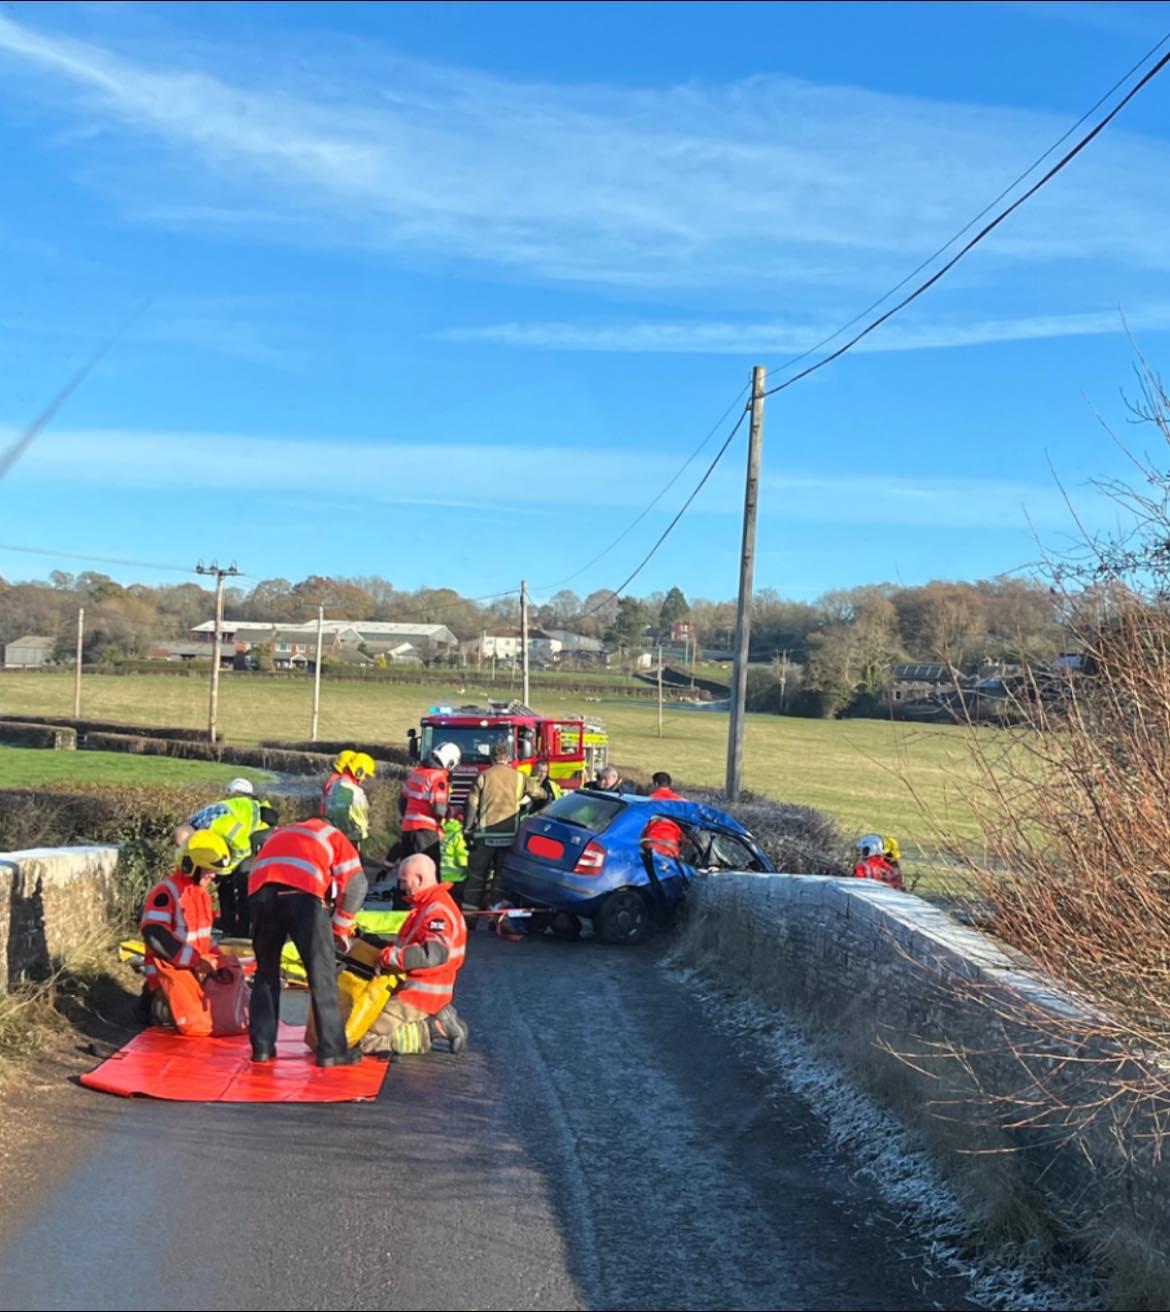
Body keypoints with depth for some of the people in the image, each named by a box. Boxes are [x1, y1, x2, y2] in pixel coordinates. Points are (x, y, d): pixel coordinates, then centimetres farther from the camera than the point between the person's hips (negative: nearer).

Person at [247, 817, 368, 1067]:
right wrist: (341, 927, 22)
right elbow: (355, 883, 12)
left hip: (261, 891, 4)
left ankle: (262, 1046, 17)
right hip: (304, 895, -3)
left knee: (266, 973, 18)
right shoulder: (334, 837, 27)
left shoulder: (278, 833, 39)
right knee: (322, 976, 5)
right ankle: (331, 1050, 6)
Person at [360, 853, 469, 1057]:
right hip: (412, 988, 11)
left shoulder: (437, 911, -19)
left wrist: (389, 956, -30)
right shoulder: (426, 907, 17)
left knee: (367, 1041, -14)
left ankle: (432, 1029, -9)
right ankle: (437, 1021, 7)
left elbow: (434, 954, -33)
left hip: (420, 994, -11)